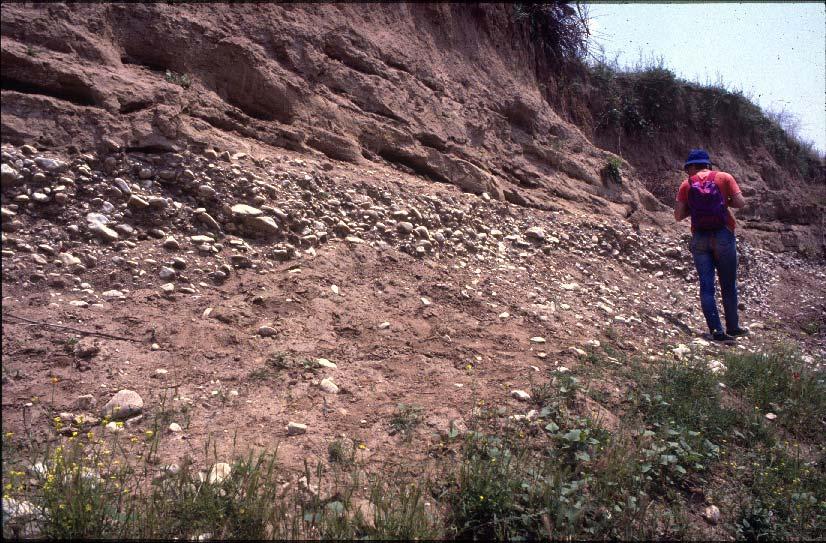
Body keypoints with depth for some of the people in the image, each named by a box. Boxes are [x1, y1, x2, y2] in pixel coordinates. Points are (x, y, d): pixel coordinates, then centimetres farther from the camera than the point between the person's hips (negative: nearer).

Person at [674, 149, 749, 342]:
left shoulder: (687, 184, 4)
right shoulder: (724, 177, 2)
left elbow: (678, 215, -1)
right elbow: (740, 202, -6)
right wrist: (724, 202, 12)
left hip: (699, 239, 1)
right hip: (723, 236, -1)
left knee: (706, 285, 3)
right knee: (728, 285, 11)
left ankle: (716, 330, -3)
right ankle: (733, 327, 21)